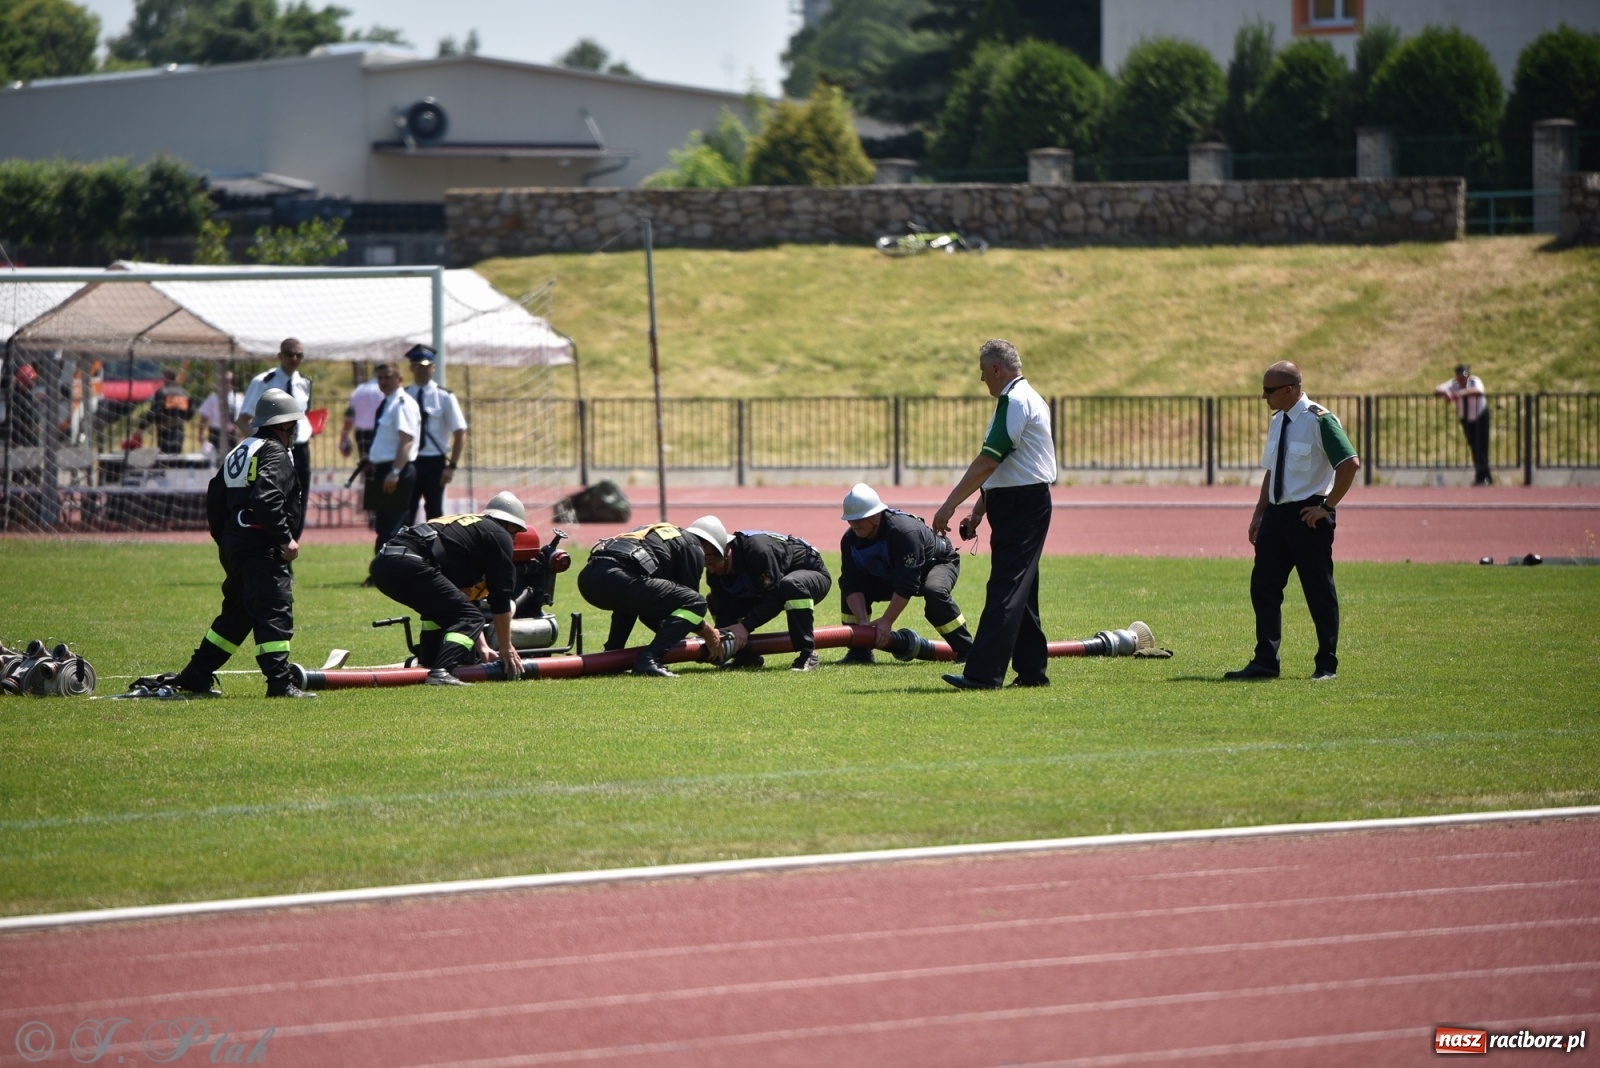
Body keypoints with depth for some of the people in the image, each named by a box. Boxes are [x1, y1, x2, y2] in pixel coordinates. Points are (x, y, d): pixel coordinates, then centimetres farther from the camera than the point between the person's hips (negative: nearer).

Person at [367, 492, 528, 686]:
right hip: (410, 566, -9)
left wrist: (481, 646, 38)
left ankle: (428, 666, 24)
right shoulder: (499, 536, 14)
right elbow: (500, 598, 10)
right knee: (470, 618, -4)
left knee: (441, 609, 31)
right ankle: (441, 673, -23)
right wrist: (506, 647, 19)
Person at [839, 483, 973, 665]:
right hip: (891, 576, 7)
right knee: (849, 591, -9)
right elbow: (852, 585, -18)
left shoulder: (905, 531, -39)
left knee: (934, 592, -39)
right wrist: (862, 621, -32)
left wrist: (886, 621, -36)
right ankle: (859, 652, -1)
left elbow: (906, 586, -39)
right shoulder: (850, 540, -17)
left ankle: (966, 650, -28)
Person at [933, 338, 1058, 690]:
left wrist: (950, 505, -19)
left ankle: (984, 673, -19)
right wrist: (978, 511, 21)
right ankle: (1032, 670, 17)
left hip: (1022, 504, -11)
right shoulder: (1028, 398, 19)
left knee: (1005, 589, -14)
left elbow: (987, 462, -20)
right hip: (1023, 502, 11)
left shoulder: (1015, 401, -15)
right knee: (1020, 589, 14)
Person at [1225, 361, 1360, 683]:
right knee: (1263, 586, 3)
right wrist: (1259, 513, 15)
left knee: (1318, 590, 1)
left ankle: (1327, 665, 11)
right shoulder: (1277, 422, 11)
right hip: (1277, 512, 8)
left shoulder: (1319, 420, -13)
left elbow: (1350, 463, -18)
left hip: (1307, 515, -8)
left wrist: (1327, 505, -15)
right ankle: (1265, 661, 8)